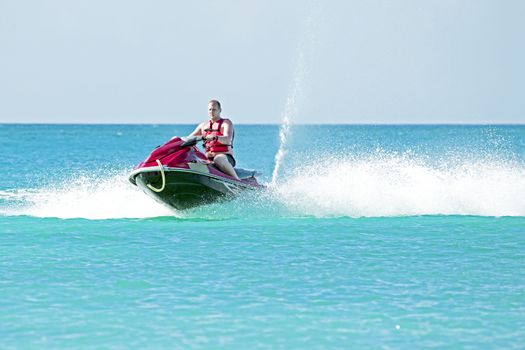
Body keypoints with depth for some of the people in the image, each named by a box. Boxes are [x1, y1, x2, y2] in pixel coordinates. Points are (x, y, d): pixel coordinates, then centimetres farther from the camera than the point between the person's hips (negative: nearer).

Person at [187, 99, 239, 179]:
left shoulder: (226, 123, 2)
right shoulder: (203, 125, 20)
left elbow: (228, 140, -17)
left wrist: (214, 137, -38)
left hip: (226, 157, -6)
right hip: (208, 159, 6)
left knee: (218, 159, -43)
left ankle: (238, 181, -37)